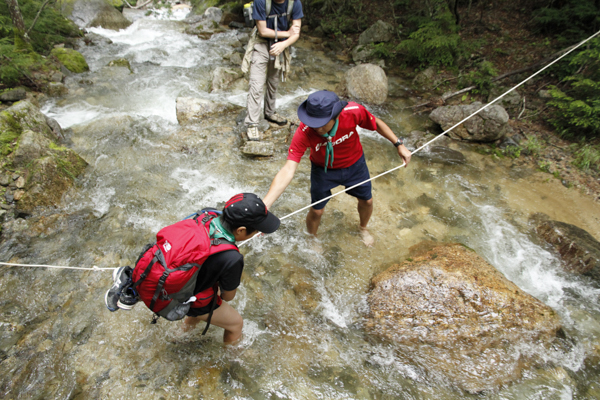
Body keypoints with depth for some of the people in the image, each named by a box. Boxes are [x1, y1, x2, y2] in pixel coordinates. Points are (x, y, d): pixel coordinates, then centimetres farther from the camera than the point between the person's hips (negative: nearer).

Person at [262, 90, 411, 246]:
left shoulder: (353, 112, -36)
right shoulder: (304, 132, -40)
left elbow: (376, 123, -13)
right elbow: (288, 170, -45)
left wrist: (399, 144, -10)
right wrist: (264, 206, -55)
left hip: (354, 164, 2)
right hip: (323, 170, -2)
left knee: (367, 201, 19)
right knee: (316, 210, 9)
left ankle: (363, 228, 55)